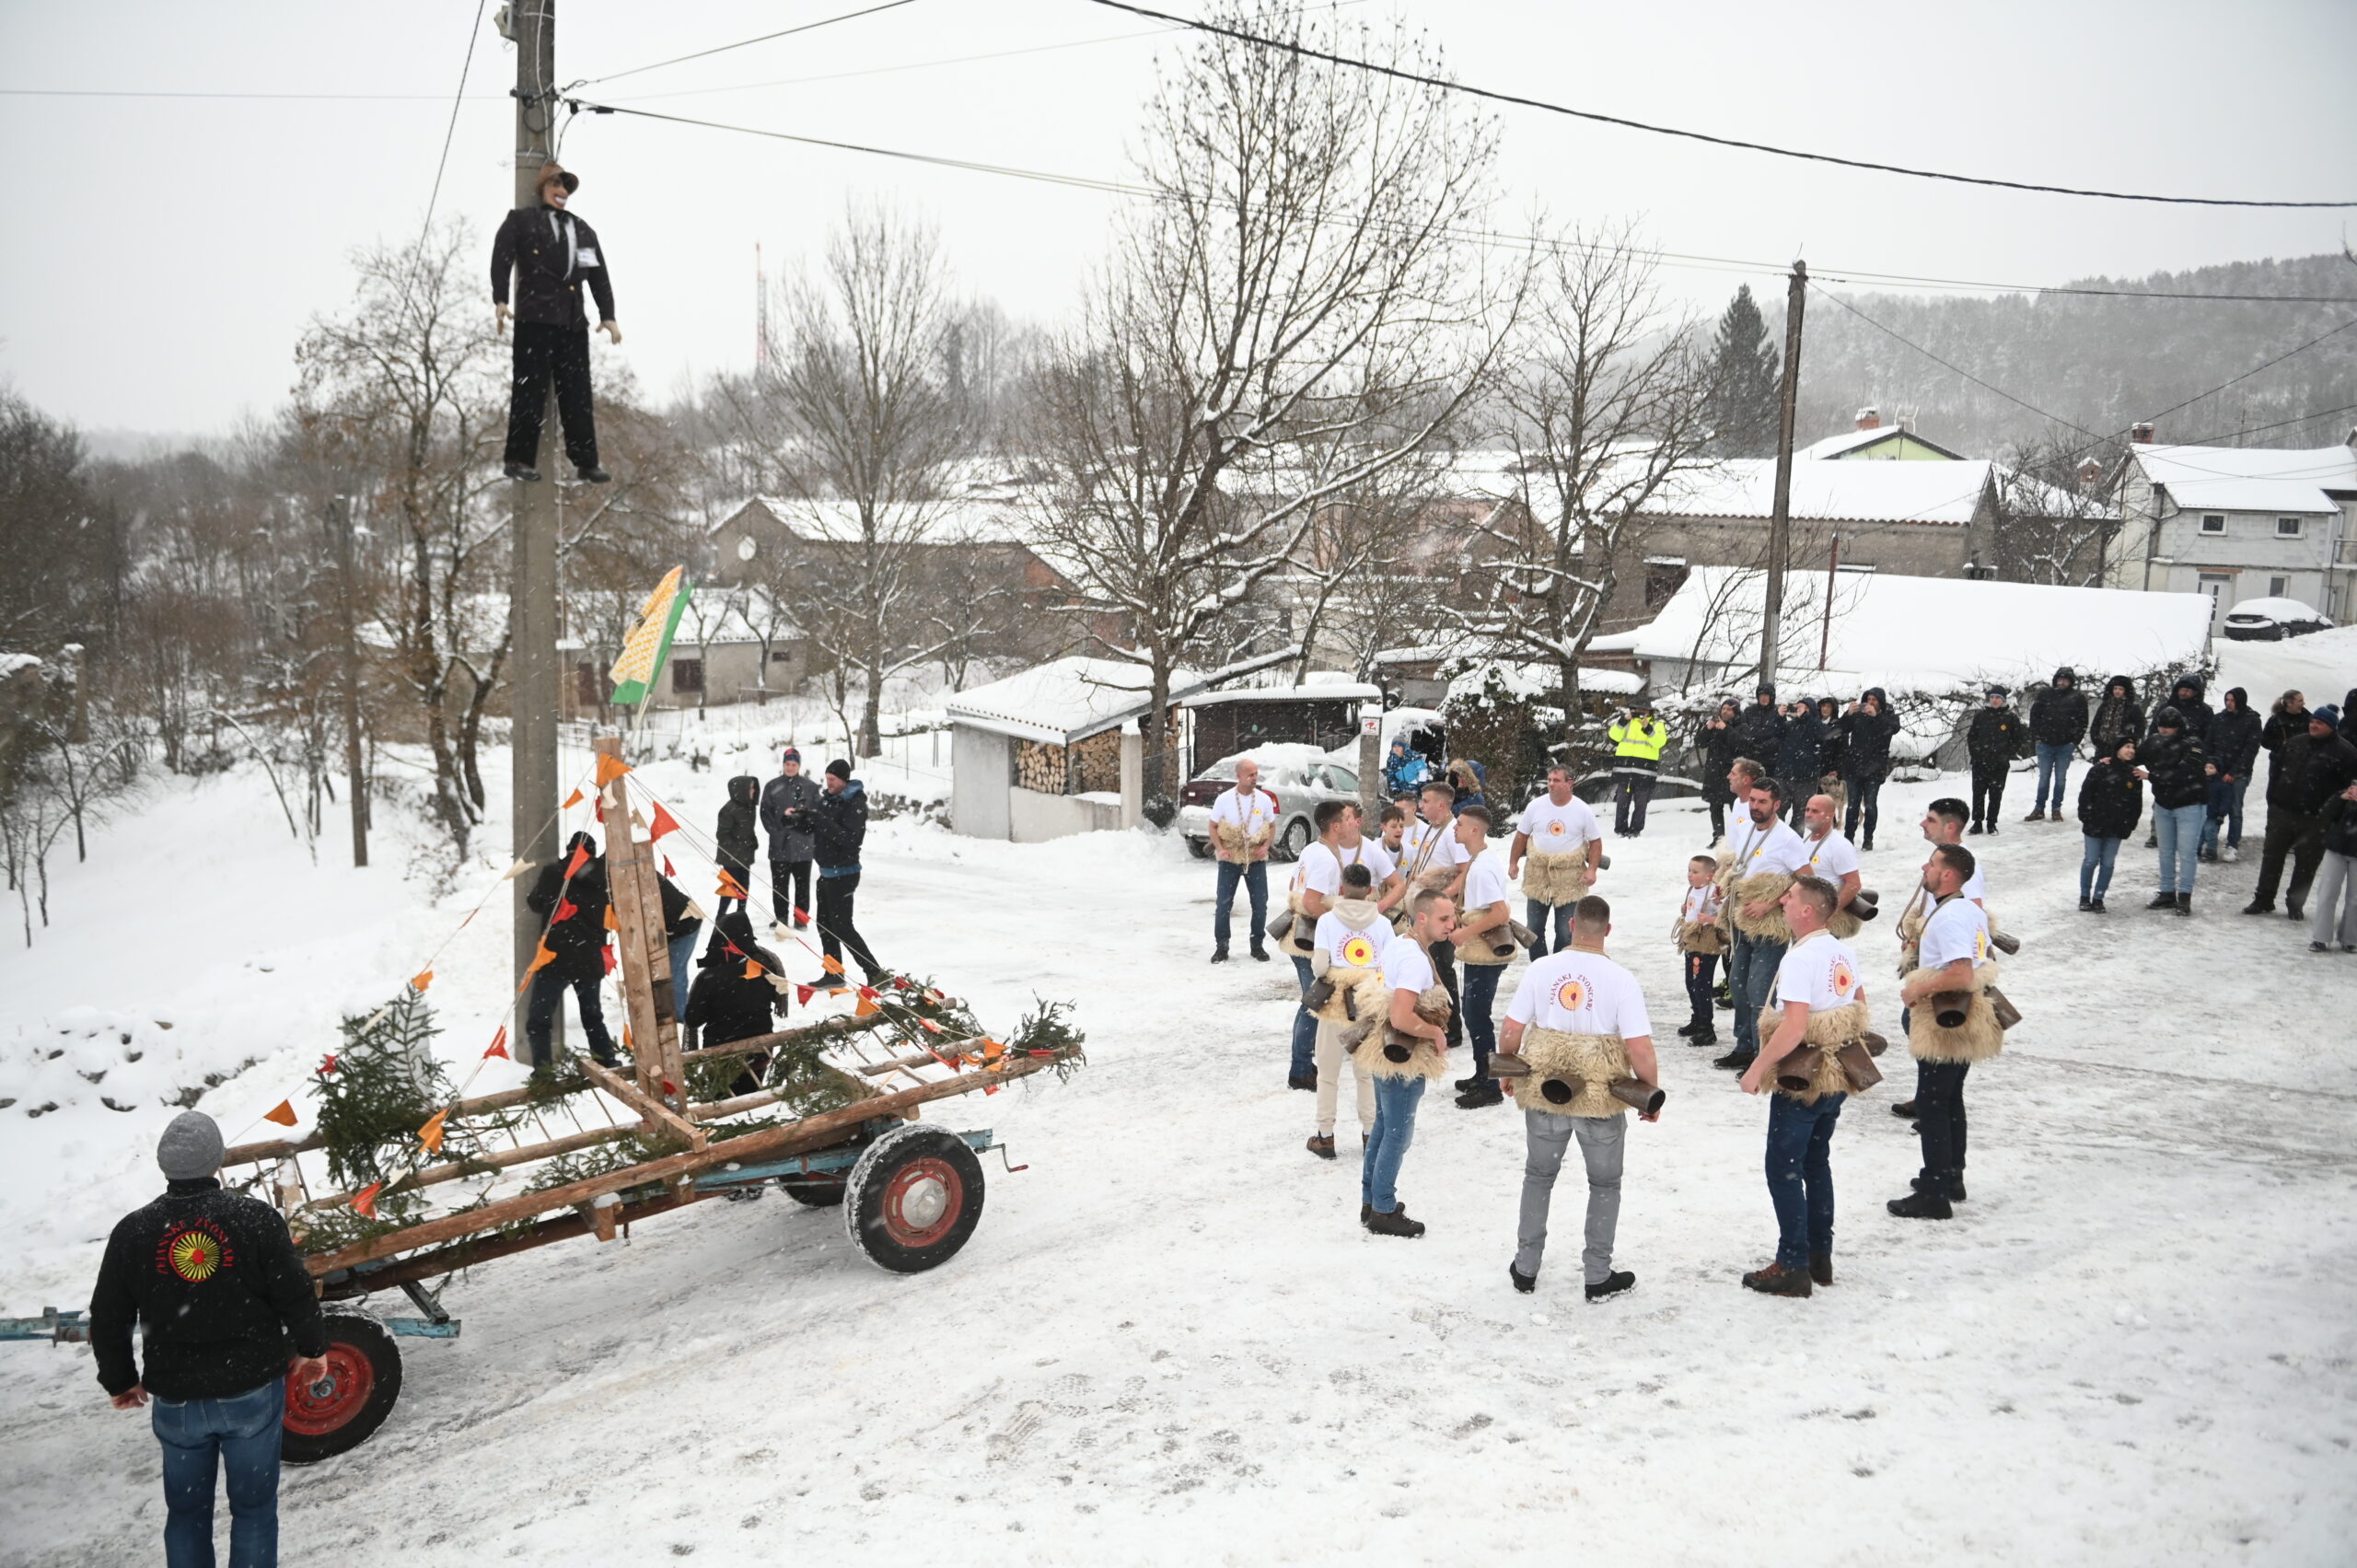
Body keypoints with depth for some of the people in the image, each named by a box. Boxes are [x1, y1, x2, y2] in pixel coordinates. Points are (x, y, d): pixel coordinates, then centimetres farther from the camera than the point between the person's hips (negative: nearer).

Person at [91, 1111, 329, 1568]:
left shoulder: (132, 1232, -8)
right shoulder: (256, 1218, -15)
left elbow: (107, 1320, 2)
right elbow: (297, 1295, -10)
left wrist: (120, 1381, 19)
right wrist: (312, 1349, 9)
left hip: (176, 1400, 2)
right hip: (253, 1393, -2)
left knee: (186, 1511, 19)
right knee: (253, 1506, 12)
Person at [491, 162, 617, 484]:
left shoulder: (583, 229, 21)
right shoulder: (520, 219, 8)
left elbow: (599, 275, 17)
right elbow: (501, 258, -3)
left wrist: (608, 315, 7)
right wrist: (499, 300, -16)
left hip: (573, 320, 4)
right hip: (535, 317, -4)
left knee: (577, 391, 4)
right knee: (531, 388, -5)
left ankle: (585, 461, 7)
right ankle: (520, 459, 0)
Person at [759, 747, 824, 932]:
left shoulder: (810, 787, 1)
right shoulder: (772, 787, 4)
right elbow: (765, 813, 2)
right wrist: (777, 828, -11)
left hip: (803, 846, -1)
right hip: (779, 846, 1)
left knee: (802, 885, 7)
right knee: (779, 885, 7)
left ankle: (801, 919, 15)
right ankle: (781, 919, 16)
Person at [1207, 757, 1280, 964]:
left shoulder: (1264, 799, -1)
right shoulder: (1224, 799, -5)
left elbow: (1272, 826, 10)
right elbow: (1213, 826, 3)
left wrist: (1266, 846, -7)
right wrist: (1220, 849, -12)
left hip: (1256, 859, 1)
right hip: (1229, 859, -1)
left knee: (1260, 904, 3)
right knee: (1224, 904, -1)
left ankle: (1257, 945, 18)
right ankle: (1221, 946, 10)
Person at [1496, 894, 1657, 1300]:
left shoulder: (1540, 970, -7)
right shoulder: (1621, 980, -13)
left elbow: (1512, 1032, -4)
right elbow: (1640, 1051, -16)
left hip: (1543, 1094, 2)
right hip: (1601, 1099, -2)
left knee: (1538, 1176, 21)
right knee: (1604, 1185, 18)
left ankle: (1525, 1269, 28)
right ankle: (1598, 1277, 24)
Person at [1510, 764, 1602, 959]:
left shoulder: (1582, 811, -6)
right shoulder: (1536, 806, -2)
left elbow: (1595, 841, 0)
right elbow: (1521, 835, 8)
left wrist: (1591, 869, -10)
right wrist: (1513, 863, 6)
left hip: (1569, 879, -2)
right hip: (1537, 875, 2)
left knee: (1566, 932, 0)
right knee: (1534, 928, 9)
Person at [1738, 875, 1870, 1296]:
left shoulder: (1799, 958, -23)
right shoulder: (1844, 952, 4)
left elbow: (1793, 1028, -30)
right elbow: (1860, 1006, 18)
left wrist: (1757, 1069, -22)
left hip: (1800, 1082, -9)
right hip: (1837, 1079, 9)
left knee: (1783, 1170, 1)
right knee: (1817, 1164, 19)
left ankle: (1793, 1267, 4)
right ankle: (1820, 1257, 27)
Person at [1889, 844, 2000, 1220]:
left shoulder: (1947, 918, -24)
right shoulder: (1974, 911, 8)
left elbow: (1960, 976, -33)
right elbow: (1983, 964, 20)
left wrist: (1917, 989, -20)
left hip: (1943, 1029, -10)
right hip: (1967, 1025, 10)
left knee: (1931, 1107, -3)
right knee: (1952, 1101, 20)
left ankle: (1934, 1195, 1)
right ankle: (1951, 1177, 32)